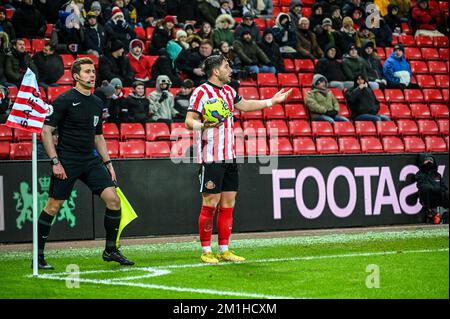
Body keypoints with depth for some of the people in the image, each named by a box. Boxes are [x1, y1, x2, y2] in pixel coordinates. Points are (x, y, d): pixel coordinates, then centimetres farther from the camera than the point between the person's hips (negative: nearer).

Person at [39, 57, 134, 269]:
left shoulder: (97, 103, 13)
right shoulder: (64, 100, -7)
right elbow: (46, 131, -9)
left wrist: (107, 163, 17)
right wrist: (55, 162, -15)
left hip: (91, 160, 6)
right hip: (66, 161, -6)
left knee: (113, 199, -6)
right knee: (53, 206, -4)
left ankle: (110, 250, 7)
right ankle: (38, 256, 7)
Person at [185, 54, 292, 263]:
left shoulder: (228, 91, 14)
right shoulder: (201, 92, -10)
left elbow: (244, 105, 33)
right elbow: (189, 121, -15)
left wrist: (271, 101, 35)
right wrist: (203, 125, -36)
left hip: (229, 157, 8)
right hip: (211, 158, -8)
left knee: (228, 203, 8)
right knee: (210, 204, -5)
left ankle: (224, 250, 14)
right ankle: (206, 252, 2)